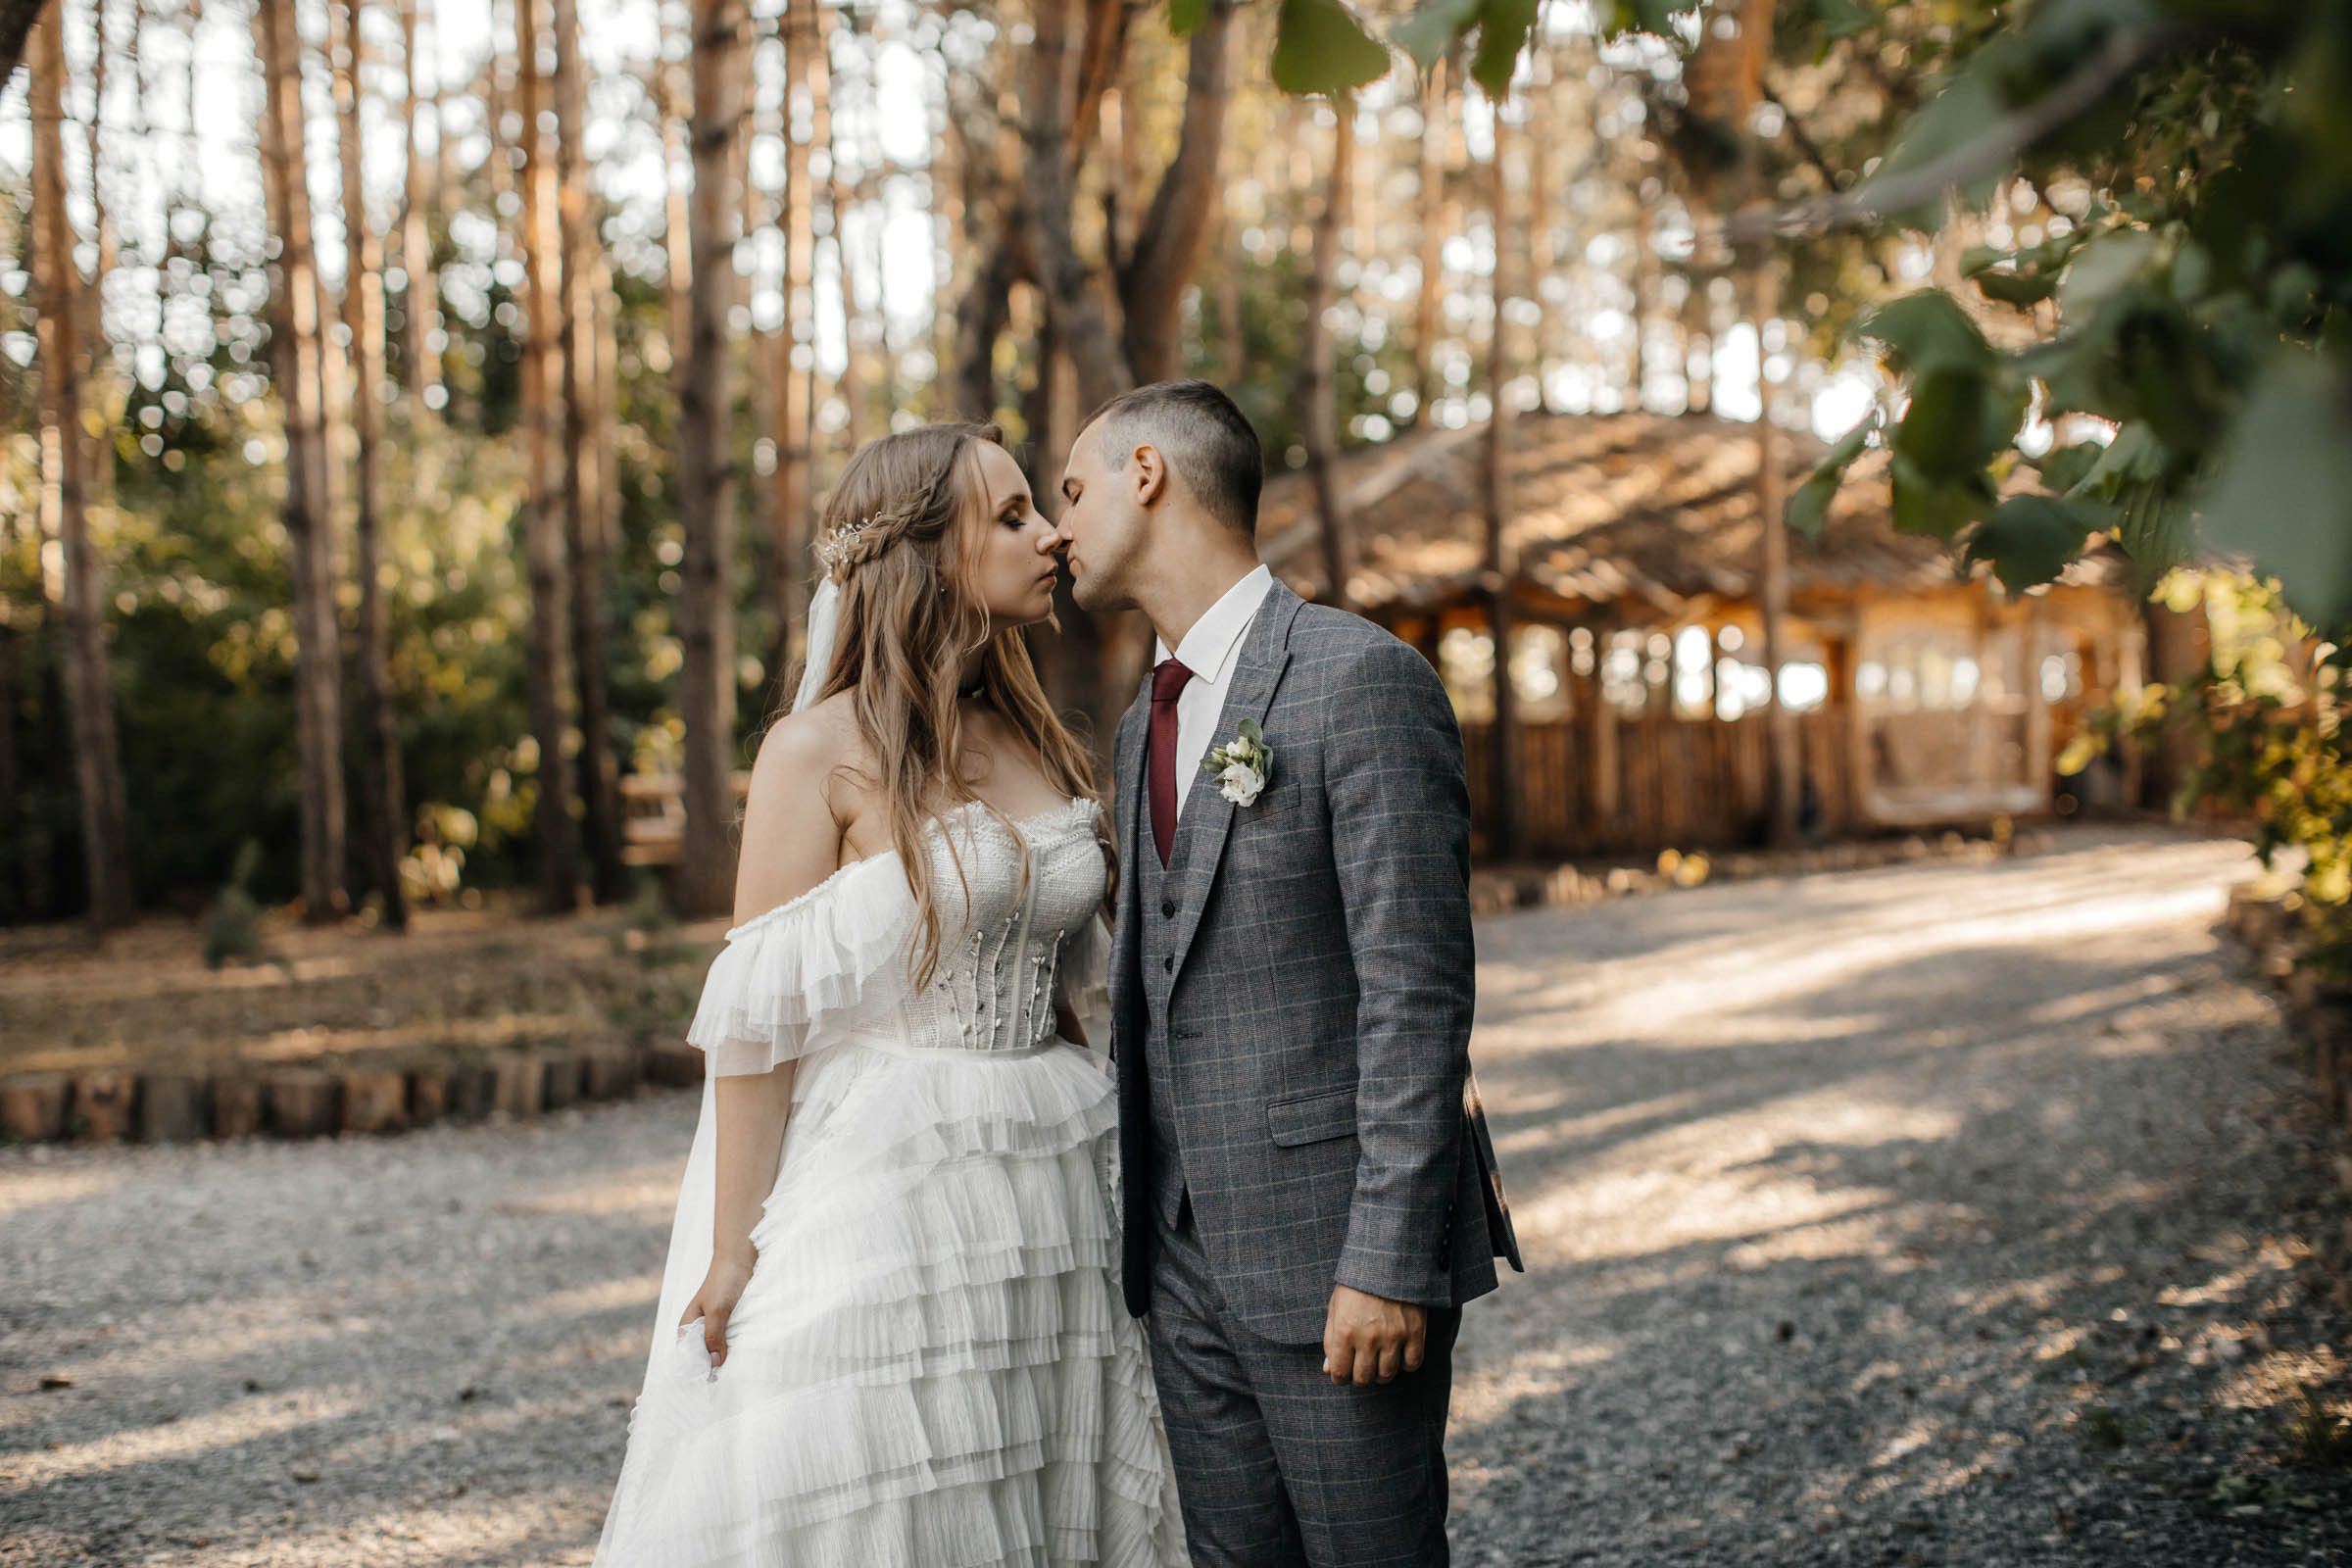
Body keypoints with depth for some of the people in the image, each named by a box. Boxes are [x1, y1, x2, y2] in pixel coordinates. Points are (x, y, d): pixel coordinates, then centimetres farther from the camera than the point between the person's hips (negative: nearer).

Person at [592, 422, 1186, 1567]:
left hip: (1043, 1209, 6)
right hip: (880, 1199, -6)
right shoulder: (822, 752, -8)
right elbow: (760, 1020, -10)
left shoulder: (1035, 742, 11)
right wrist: (733, 1253, -11)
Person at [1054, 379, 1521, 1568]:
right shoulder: (1148, 719, 15)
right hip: (1188, 1250, 8)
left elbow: (1416, 992, -17)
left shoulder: (1361, 679, -12)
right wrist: (1133, 1219, 15)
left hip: (1332, 1246, -8)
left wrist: (1389, 1261, -20)